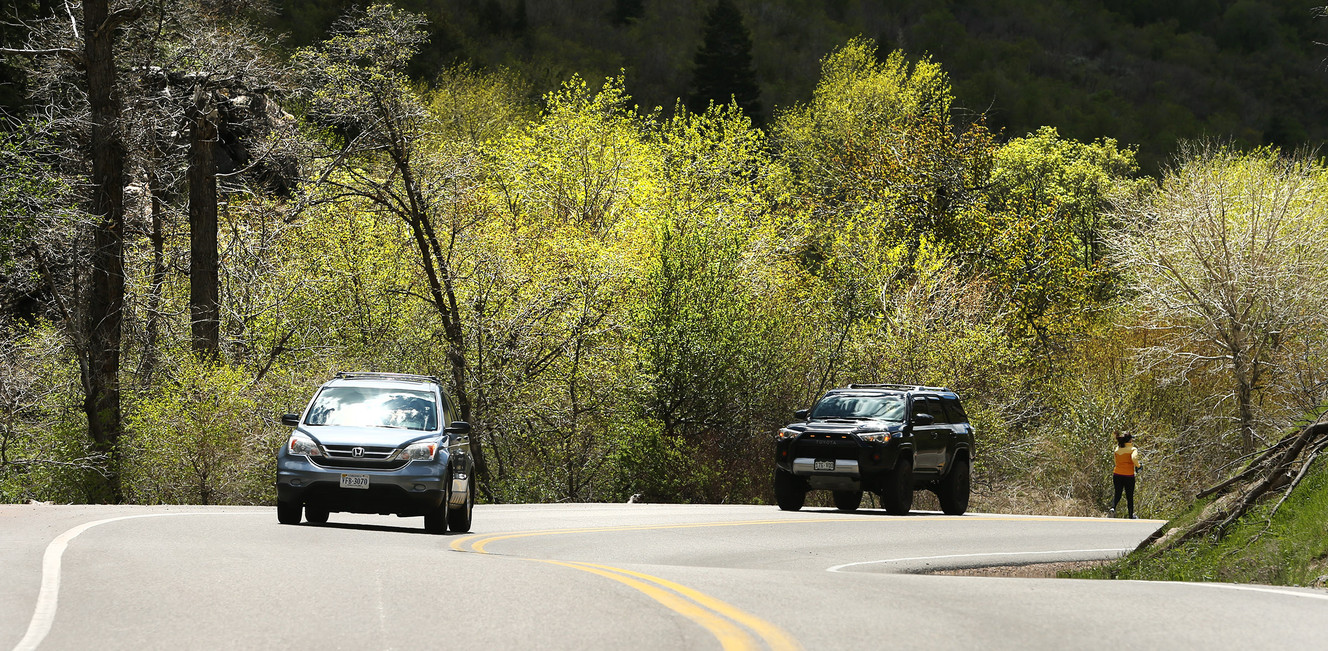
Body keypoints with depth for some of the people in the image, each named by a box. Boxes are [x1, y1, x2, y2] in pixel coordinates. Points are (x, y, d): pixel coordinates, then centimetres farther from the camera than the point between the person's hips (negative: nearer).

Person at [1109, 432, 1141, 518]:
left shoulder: (1117, 449, 7)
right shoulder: (1133, 449, -8)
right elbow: (1134, 458, -26)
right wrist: (1137, 466, -10)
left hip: (1117, 475, 4)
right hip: (1129, 475, -4)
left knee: (1117, 494, 14)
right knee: (1129, 497, 11)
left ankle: (1112, 508, -14)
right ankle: (1131, 516, 21)